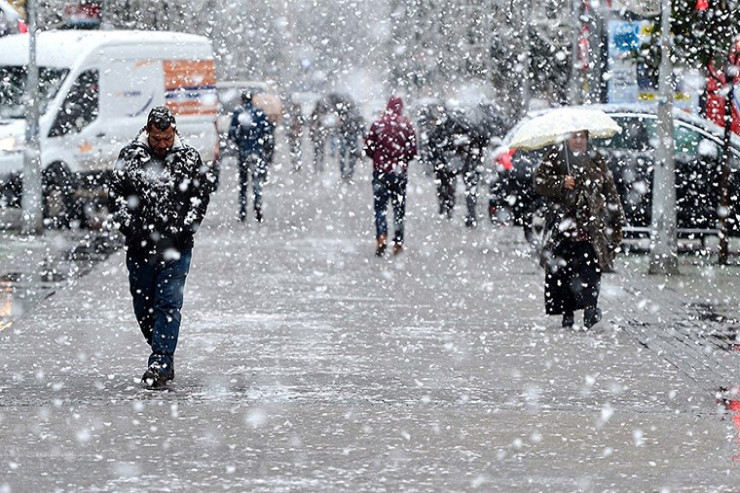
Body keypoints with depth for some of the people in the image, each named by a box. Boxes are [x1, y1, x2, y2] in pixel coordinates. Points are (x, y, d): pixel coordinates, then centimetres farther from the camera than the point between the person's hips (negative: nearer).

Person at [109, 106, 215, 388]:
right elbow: (116, 195, 5)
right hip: (139, 246, 2)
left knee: (168, 304, -10)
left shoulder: (189, 159, 1)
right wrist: (129, 226, -6)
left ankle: (160, 363, -12)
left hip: (176, 247, -2)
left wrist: (185, 229, -6)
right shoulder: (129, 157, 2)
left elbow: (201, 195, 4)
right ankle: (165, 356, 26)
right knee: (143, 307, 9)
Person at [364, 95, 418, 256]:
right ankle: (398, 242, 12)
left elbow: (368, 149, -3)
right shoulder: (407, 125, -4)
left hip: (380, 171, -1)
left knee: (380, 206, 2)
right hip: (400, 172, 1)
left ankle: (381, 237, -19)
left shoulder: (378, 124, -5)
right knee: (399, 207, 12)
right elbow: (412, 151, -3)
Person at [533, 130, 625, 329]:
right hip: (562, 222, 0)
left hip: (591, 224, 0)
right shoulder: (555, 158, 8)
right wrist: (561, 183, -16)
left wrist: (617, 218, 14)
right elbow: (539, 182, -1)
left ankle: (590, 307, -19)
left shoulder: (597, 161, 15)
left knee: (589, 265, -16)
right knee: (562, 268, -3)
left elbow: (610, 191, 18)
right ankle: (567, 312, 5)